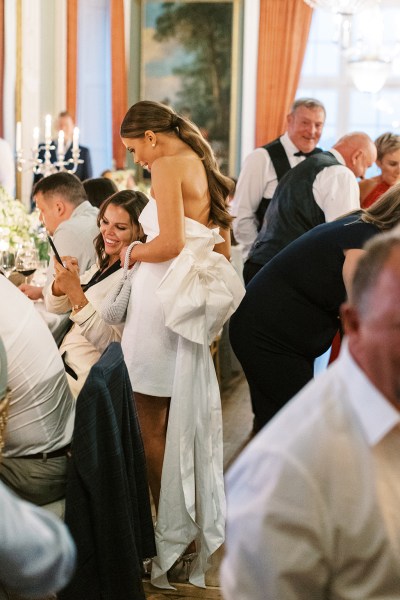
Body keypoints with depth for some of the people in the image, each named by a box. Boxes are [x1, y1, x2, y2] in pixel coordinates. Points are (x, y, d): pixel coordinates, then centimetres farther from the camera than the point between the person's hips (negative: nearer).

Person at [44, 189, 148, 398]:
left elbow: (109, 343, -23)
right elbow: (54, 307, 10)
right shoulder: (103, 264, 9)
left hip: (84, 378, -8)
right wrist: (61, 281, -12)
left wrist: (75, 293, -31)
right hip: (65, 360, 8)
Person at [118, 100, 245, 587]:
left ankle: (171, 535, 7)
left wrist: (133, 252, -2)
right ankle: (201, 527, 21)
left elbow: (170, 243, -20)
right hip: (197, 305, 9)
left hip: (164, 298, -9)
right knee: (187, 418, 14)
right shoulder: (206, 169, 16)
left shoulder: (168, 166, -9)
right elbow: (223, 246, 19)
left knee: (151, 424, 1)